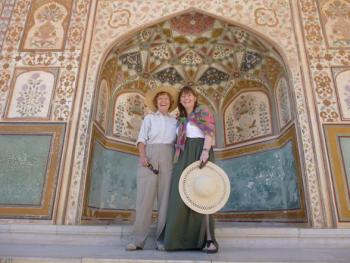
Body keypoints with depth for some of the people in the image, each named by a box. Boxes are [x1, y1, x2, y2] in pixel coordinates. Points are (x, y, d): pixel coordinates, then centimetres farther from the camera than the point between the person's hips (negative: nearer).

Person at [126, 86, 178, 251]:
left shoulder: (174, 121, 20)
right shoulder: (149, 118, 16)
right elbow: (141, 139, 5)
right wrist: (142, 156, -11)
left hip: (168, 159, 2)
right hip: (149, 157, -1)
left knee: (165, 197, -3)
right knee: (145, 197, -8)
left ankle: (162, 238, 3)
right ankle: (138, 239, -5)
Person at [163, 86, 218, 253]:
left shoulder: (203, 111, 5)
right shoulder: (181, 119, 23)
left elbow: (209, 132, -8)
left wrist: (205, 151, -23)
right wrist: (178, 158, 10)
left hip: (199, 153, -6)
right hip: (184, 157, 6)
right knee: (182, 195, -2)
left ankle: (209, 239, -10)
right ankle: (185, 238, 2)